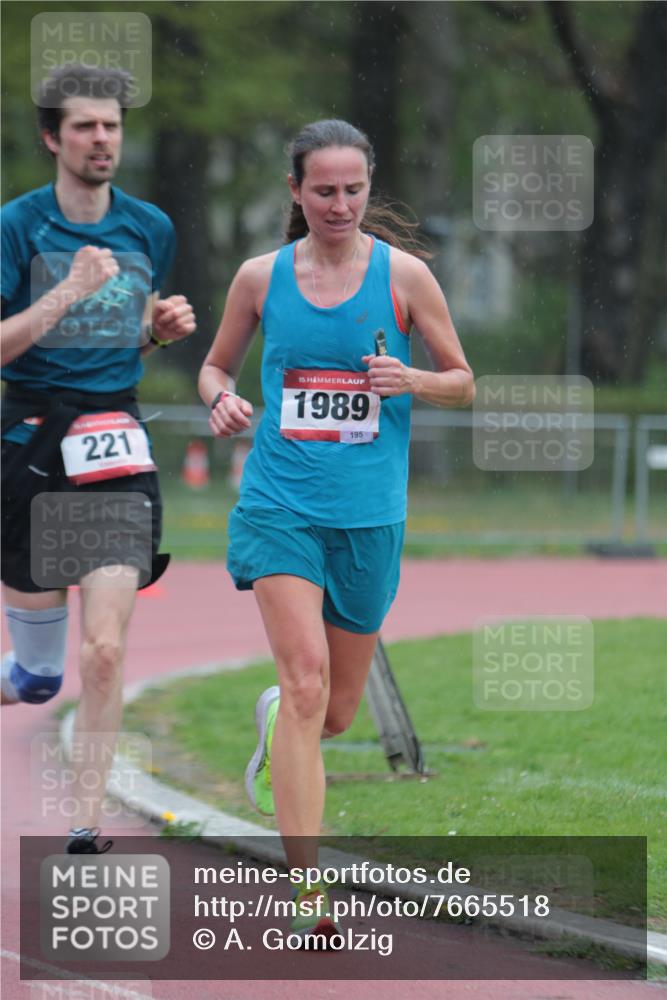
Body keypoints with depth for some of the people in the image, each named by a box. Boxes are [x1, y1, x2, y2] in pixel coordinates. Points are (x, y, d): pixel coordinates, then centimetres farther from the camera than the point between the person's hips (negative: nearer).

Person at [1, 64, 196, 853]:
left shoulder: (150, 228, 9)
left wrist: (163, 328, 3)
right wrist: (67, 293, -19)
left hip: (117, 446, 2)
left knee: (105, 650, -13)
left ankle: (84, 825, -7)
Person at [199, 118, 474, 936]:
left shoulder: (403, 275, 0)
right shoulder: (261, 276, 3)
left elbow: (463, 382, 7)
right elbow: (215, 366, 16)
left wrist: (408, 380, -14)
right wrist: (220, 399, -7)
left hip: (369, 513, 1)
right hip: (279, 503, -1)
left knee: (337, 710, 10)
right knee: (306, 677, -18)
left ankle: (274, 721, 49)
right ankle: (307, 890, -18)